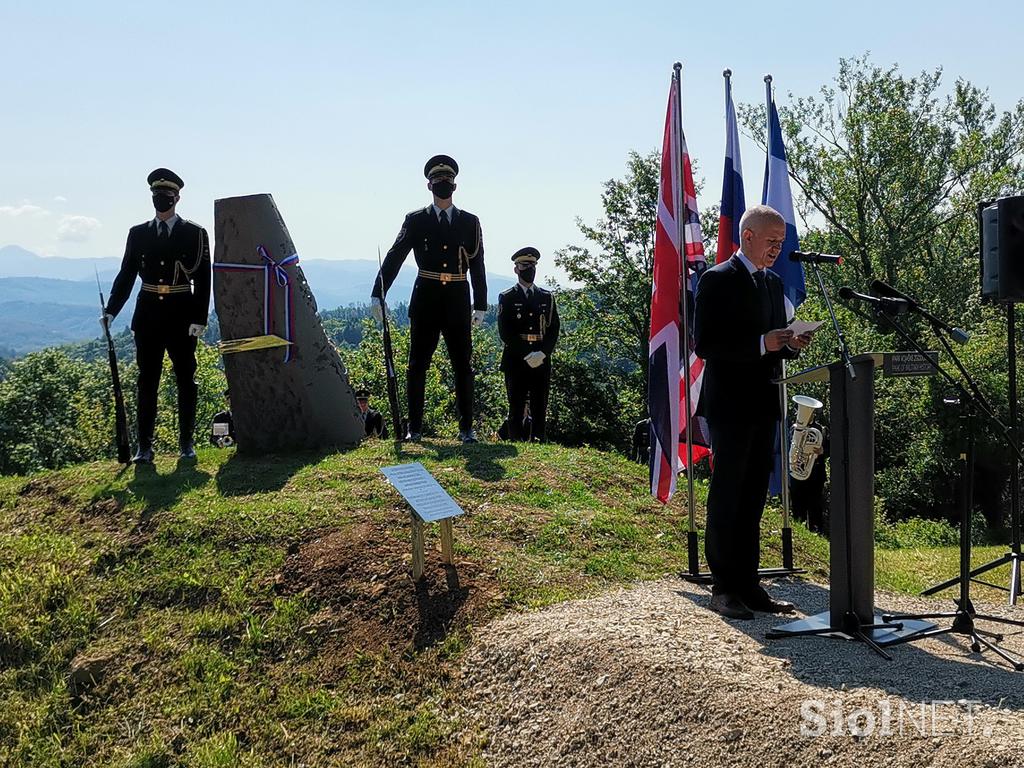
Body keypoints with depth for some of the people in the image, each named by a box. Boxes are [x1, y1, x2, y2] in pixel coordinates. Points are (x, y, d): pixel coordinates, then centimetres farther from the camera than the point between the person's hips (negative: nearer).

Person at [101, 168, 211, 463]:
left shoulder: (195, 234, 2)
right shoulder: (138, 233, 9)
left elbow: (203, 280, -2)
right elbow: (126, 275, 9)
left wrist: (199, 318, -10)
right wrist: (111, 310, -3)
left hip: (182, 315, -2)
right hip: (148, 315, 2)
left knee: (186, 380, 5)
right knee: (147, 380, 3)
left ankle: (186, 442, 15)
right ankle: (144, 446, 6)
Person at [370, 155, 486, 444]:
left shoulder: (470, 222, 10)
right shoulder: (416, 221, 5)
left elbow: (477, 266, 9)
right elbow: (394, 257, -1)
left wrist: (481, 306, 5)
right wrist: (378, 295, -10)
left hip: (458, 302, 1)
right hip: (425, 300, -1)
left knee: (463, 366, 4)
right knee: (417, 365, 2)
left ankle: (466, 428, 12)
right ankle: (414, 428, 10)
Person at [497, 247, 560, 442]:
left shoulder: (547, 297, 14)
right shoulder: (507, 298, 4)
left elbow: (554, 329, 8)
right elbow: (505, 332, -4)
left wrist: (543, 353, -10)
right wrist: (526, 356, -13)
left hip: (542, 360, 3)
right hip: (516, 360, -3)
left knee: (540, 409, 0)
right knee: (516, 408, -3)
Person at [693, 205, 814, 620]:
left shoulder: (774, 282, 16)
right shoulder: (717, 279, -8)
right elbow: (705, 344, -15)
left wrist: (790, 343, 0)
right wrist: (762, 343, -22)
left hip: (763, 406, 8)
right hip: (730, 406, -8)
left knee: (753, 499, 11)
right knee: (726, 497, -2)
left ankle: (748, 585, 17)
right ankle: (724, 588, 5)